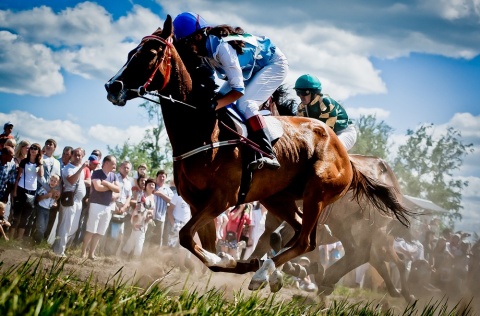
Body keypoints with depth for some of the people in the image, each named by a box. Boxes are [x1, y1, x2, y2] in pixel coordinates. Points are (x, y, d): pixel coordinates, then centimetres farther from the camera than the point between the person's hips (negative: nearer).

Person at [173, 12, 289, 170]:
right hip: (252, 68, 9)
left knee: (244, 102, -26)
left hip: (274, 64, -9)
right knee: (223, 99, 1)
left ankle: (268, 155, -31)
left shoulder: (221, 47, -35)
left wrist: (214, 105, -44)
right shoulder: (205, 46, -12)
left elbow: (239, 89, -34)